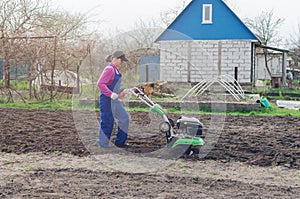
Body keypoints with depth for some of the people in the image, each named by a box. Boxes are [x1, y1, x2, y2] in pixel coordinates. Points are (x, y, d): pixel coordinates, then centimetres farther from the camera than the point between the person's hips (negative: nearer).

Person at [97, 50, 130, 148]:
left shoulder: (116, 70, 14)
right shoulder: (109, 69, -16)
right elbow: (100, 83, -24)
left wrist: (119, 94, 10)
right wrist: (112, 95, -24)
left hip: (114, 100, 10)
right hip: (107, 100, -10)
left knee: (124, 118, 11)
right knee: (107, 121, -2)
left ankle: (120, 141, 20)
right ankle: (103, 144, 11)